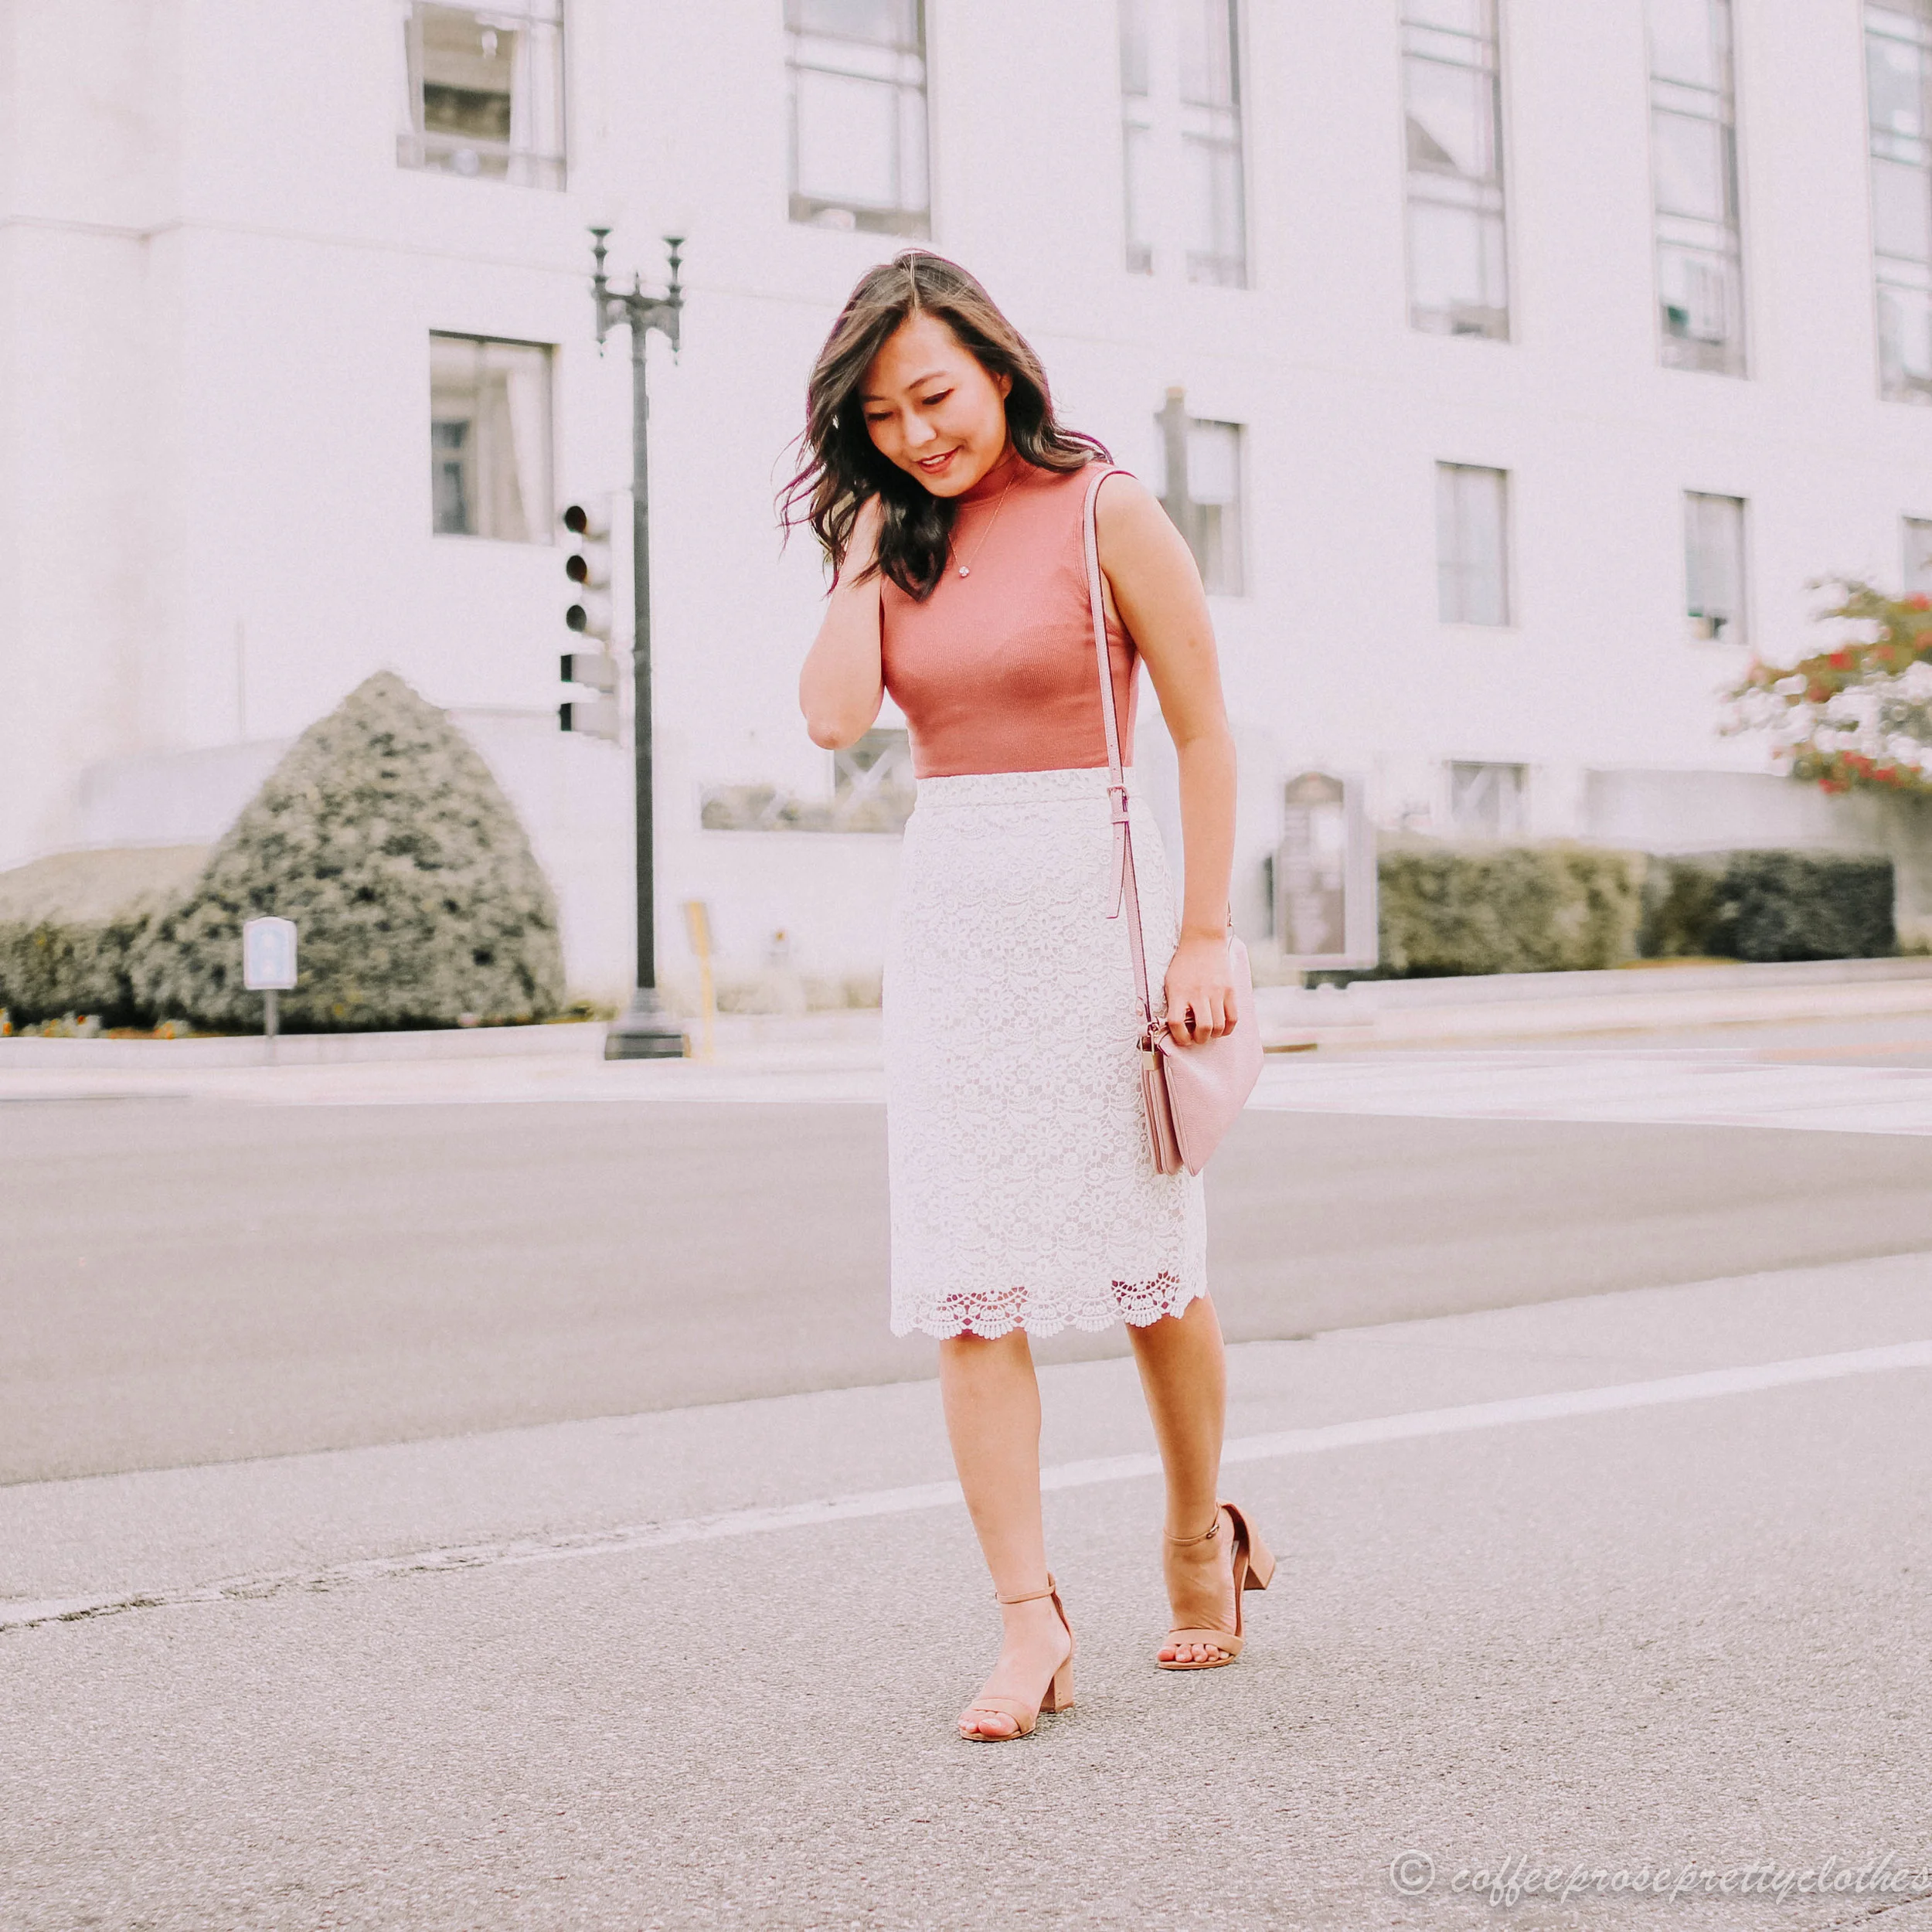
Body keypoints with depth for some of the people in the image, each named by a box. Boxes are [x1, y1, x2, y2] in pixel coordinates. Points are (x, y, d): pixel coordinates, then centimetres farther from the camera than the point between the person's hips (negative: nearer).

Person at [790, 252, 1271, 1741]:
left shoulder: (1103, 511, -4)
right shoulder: (897, 540, 11)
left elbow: (1205, 733, -3)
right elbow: (834, 713, -5)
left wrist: (1205, 935, -8)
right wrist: (873, 537, 0)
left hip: (1090, 902, -4)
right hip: (949, 908, 4)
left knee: (1146, 1258, 7)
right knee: (967, 1288, -4)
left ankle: (1204, 1528, 31)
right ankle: (1032, 1624, -1)